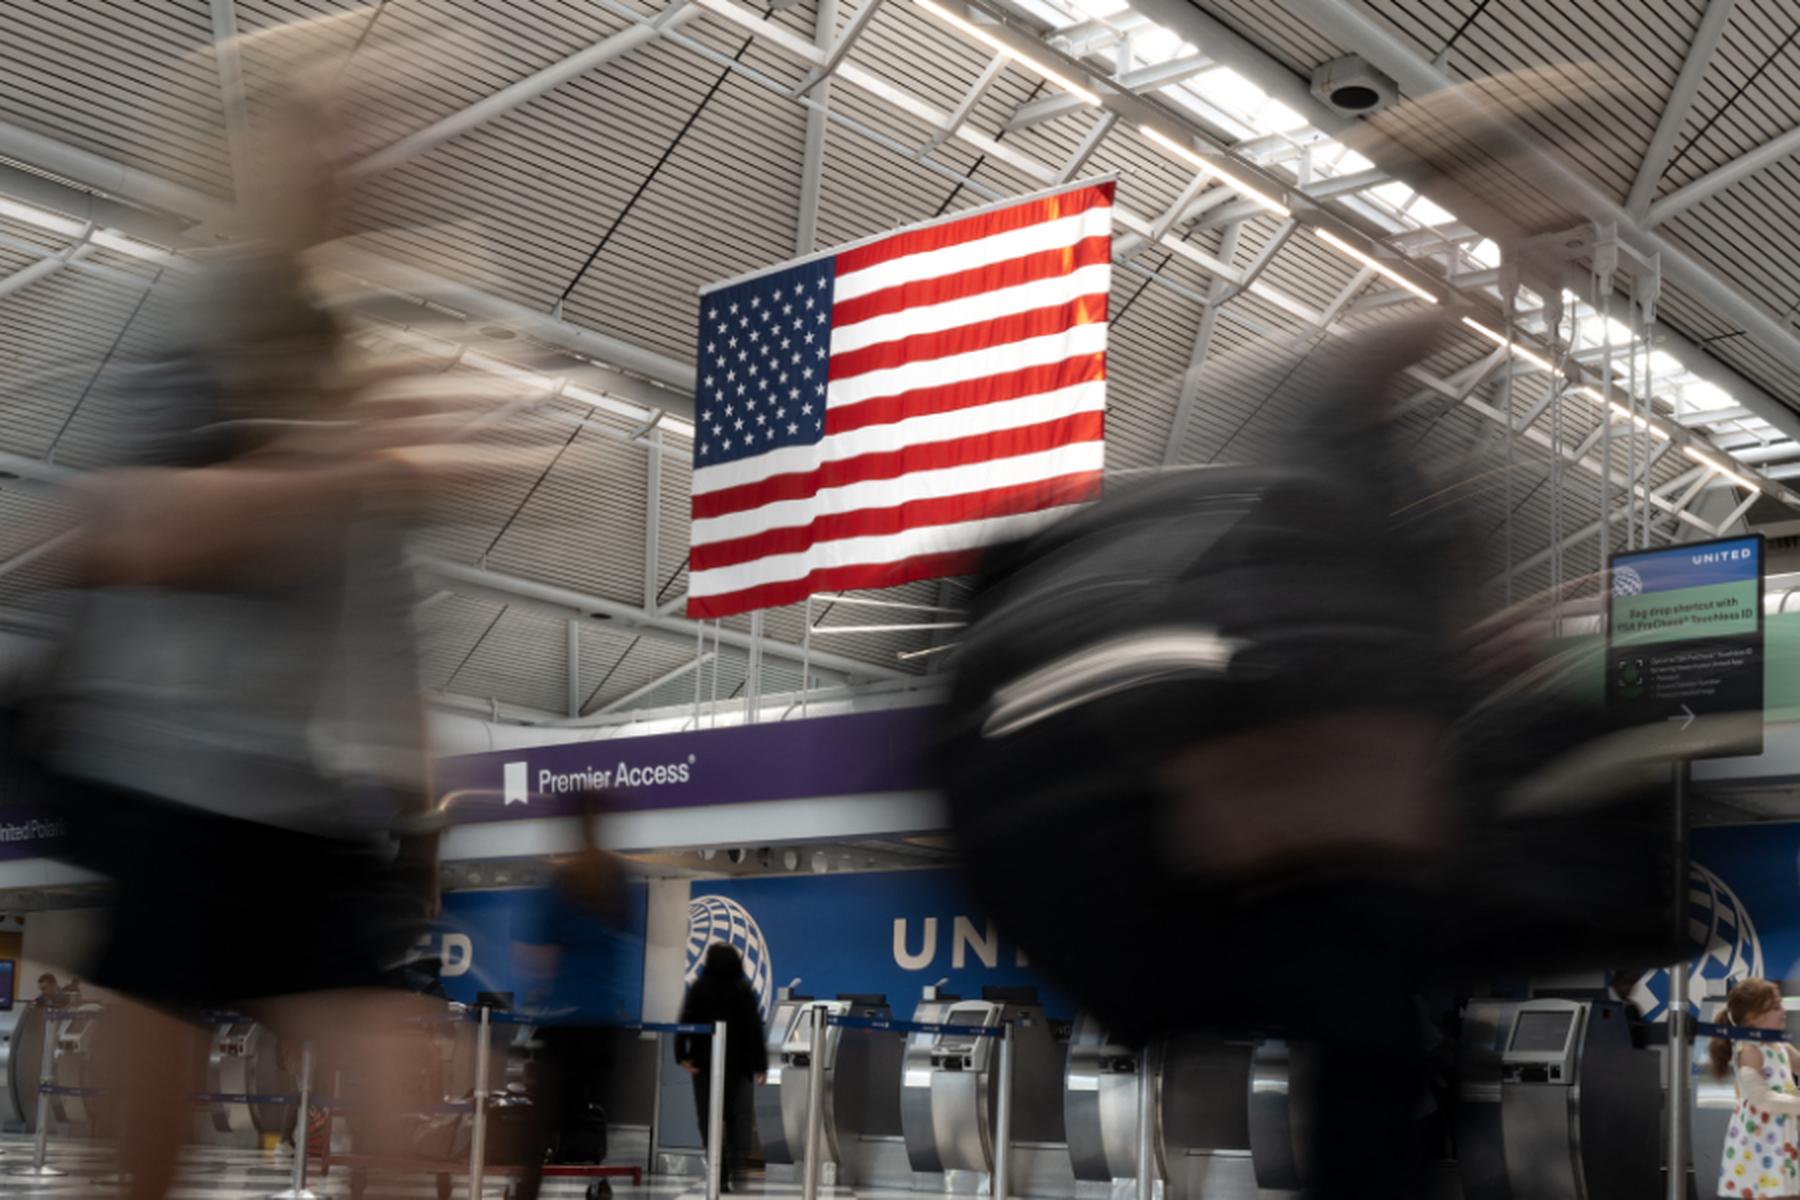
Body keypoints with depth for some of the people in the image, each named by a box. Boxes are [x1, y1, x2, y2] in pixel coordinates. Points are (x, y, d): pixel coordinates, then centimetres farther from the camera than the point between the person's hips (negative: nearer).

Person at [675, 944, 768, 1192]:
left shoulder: (699, 988, 3)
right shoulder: (744, 989, 0)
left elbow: (686, 1022, -5)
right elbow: (754, 1028, -4)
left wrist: (683, 1055, -7)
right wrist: (760, 1064, -2)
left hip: (705, 1061, 1)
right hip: (738, 1062, -1)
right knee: (739, 1116, 2)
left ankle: (718, 1170, 2)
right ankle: (735, 1168, -14)